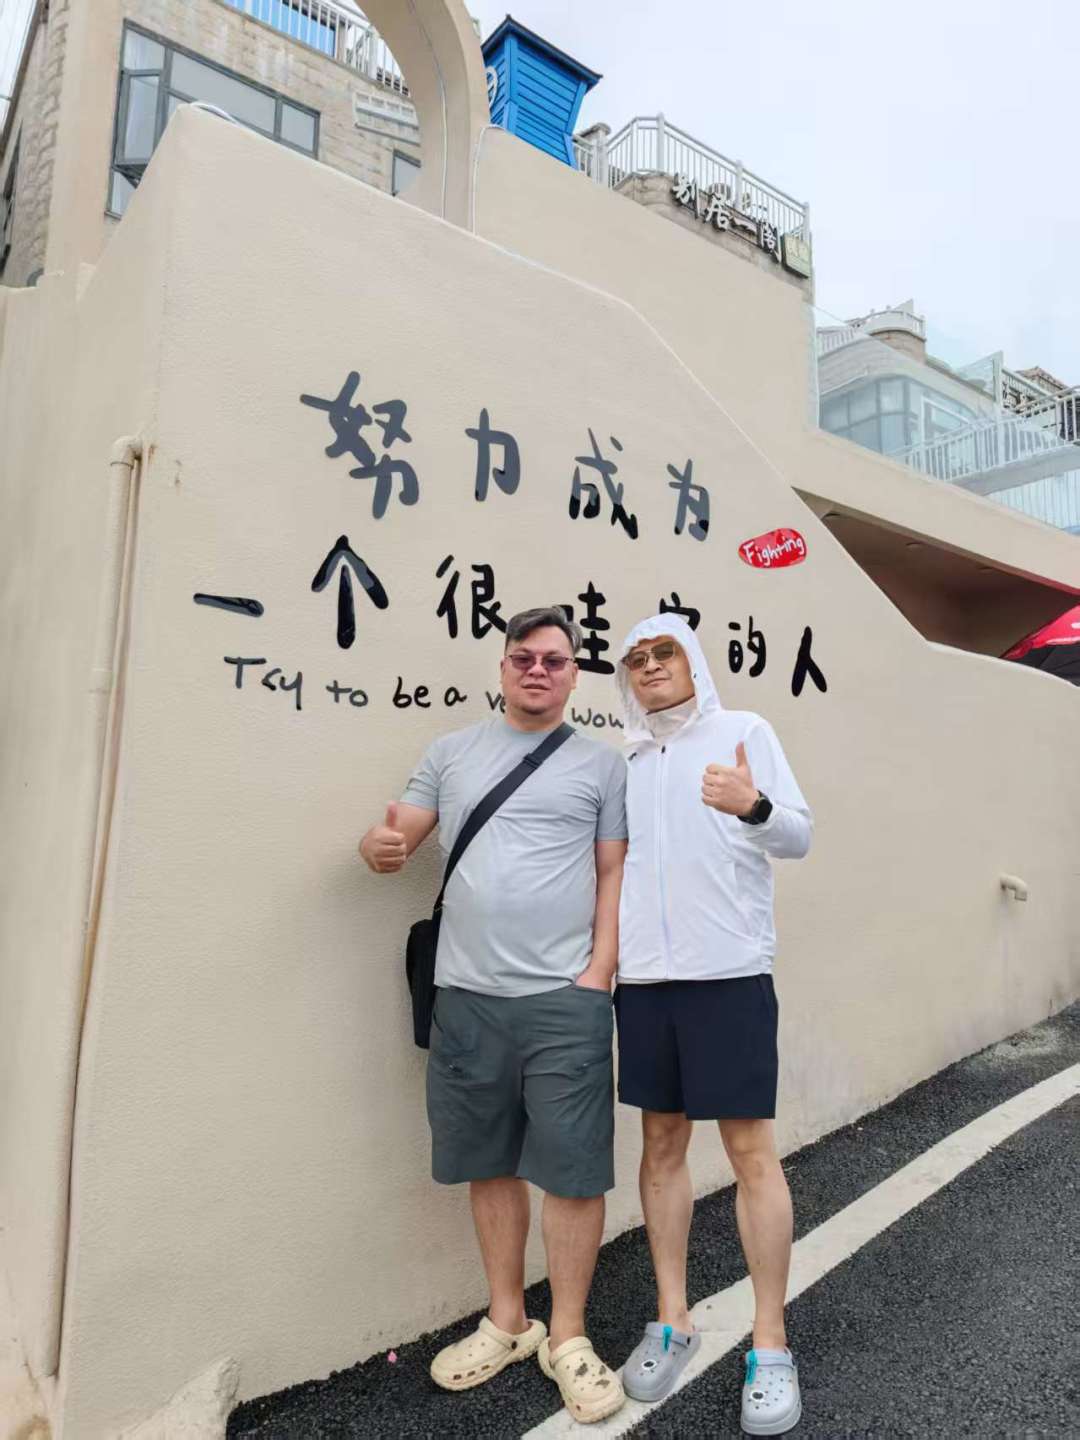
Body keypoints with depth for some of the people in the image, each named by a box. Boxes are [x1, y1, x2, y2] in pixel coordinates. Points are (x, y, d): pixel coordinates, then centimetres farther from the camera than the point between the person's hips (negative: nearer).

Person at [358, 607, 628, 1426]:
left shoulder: (602, 764, 4)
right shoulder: (451, 753, 9)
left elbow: (615, 875, 2)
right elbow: (398, 839, 8)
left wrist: (599, 972, -6)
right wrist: (381, 846, -16)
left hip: (566, 998, -2)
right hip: (466, 994, 3)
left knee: (573, 1170, 5)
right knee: (490, 1165, 15)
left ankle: (567, 1337, 26)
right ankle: (507, 1323, 34)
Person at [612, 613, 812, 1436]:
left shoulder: (745, 731, 1)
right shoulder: (625, 760, 13)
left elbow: (800, 836, -9)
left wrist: (753, 805, -29)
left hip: (730, 972, -4)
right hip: (643, 978, 4)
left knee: (751, 1150, 2)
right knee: (662, 1143, 12)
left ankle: (771, 1345, 19)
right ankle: (673, 1321, 28)